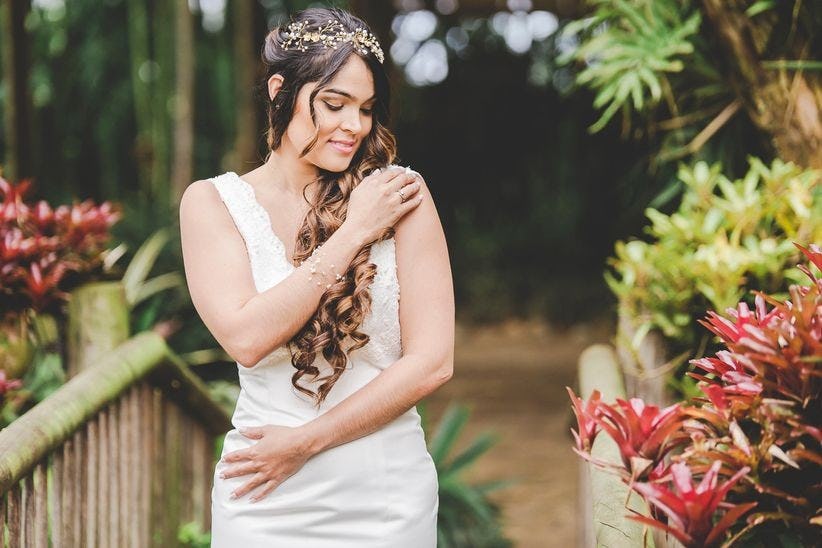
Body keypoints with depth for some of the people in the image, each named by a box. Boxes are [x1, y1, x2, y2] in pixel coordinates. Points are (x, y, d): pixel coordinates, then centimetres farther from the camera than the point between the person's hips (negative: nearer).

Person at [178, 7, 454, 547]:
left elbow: (432, 362, -9)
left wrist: (305, 441, -12)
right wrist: (354, 232, -14)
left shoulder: (399, 194, -5)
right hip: (264, 502, 0)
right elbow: (245, 338, -16)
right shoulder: (213, 203, -2)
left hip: (388, 497, 0)